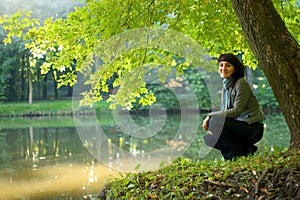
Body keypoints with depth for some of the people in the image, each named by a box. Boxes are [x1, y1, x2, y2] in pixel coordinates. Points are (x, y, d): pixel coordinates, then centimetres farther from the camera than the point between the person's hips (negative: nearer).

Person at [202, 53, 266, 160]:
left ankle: (234, 155, -13)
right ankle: (245, 150, 2)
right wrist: (209, 119, -8)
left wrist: (211, 116, -18)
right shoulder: (225, 87, 14)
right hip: (238, 125, 8)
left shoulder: (241, 83, -12)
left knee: (214, 121, -25)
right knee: (209, 138, -7)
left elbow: (237, 111, -19)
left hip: (252, 128, -8)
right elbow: (224, 112, 13)